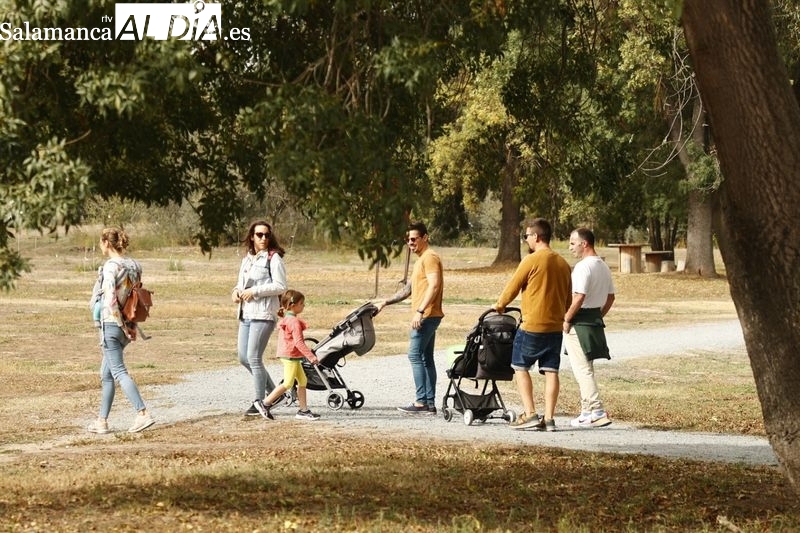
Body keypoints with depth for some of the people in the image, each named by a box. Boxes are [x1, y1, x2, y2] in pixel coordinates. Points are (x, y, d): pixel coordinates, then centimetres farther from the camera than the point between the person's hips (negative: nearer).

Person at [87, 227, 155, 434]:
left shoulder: (111, 266, -14)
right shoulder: (133, 265, 9)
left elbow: (110, 300, -20)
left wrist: (122, 326, -16)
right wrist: (129, 324, 14)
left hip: (110, 323, -8)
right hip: (123, 326, 8)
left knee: (119, 372, -8)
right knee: (106, 374, 15)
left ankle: (143, 414, -18)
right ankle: (102, 421, 19)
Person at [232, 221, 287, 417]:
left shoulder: (273, 258, -5)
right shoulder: (247, 259, 18)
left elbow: (280, 286, -12)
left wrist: (254, 291, -16)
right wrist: (236, 291, 3)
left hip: (263, 314, -8)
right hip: (246, 313, 8)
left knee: (254, 358, -9)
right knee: (244, 357, 9)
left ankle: (259, 402, 0)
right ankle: (272, 391, 23)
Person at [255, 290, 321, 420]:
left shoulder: (286, 319, 14)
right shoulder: (294, 321, -18)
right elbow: (298, 342, -23)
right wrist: (311, 356, -22)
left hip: (292, 357, 10)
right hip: (290, 356, -10)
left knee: (302, 381, 10)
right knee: (288, 384, -6)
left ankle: (303, 410, 10)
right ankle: (264, 404, -1)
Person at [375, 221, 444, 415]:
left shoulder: (430, 257, -10)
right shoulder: (421, 259, 23)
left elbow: (434, 286, -22)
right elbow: (409, 289, 29)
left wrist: (420, 311, -27)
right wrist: (385, 302, 26)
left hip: (426, 316, -11)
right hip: (426, 317, 11)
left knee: (415, 355, -11)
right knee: (426, 358, 9)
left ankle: (421, 402, -14)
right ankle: (430, 403, 9)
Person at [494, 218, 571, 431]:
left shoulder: (532, 260, -11)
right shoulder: (563, 263, 10)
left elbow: (513, 286, -3)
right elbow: (567, 297, 16)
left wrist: (499, 305, 14)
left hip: (532, 325, -6)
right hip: (556, 326, 6)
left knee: (520, 367, 6)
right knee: (551, 371, 5)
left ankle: (530, 414, -2)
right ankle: (549, 418, 2)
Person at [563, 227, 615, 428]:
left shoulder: (583, 267, -17)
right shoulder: (603, 267, 12)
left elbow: (578, 298, -24)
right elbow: (611, 297, 18)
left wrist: (567, 319, -15)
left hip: (579, 322, -9)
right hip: (595, 320, 9)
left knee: (582, 370, -6)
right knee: (585, 369, 18)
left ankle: (597, 412, -10)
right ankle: (587, 410, 22)